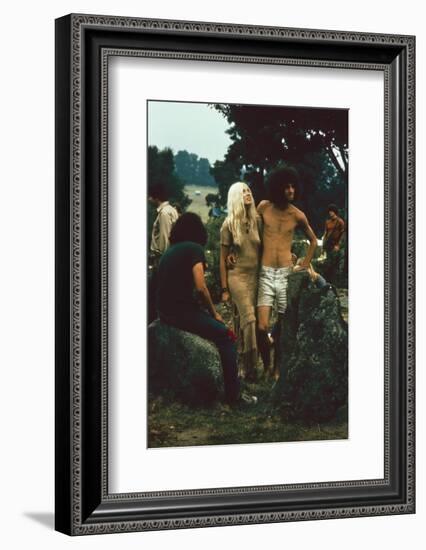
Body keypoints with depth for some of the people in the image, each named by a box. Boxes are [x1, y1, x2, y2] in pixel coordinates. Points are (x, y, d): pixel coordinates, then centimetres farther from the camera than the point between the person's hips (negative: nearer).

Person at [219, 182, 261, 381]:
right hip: (237, 276, -3)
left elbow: (263, 250, 13)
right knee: (249, 319, -15)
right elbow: (223, 259, 1)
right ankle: (249, 366, -11)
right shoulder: (229, 225, -3)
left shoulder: (256, 221, 5)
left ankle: (244, 365, 12)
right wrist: (224, 289, -1)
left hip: (255, 276, 3)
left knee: (243, 322, 6)